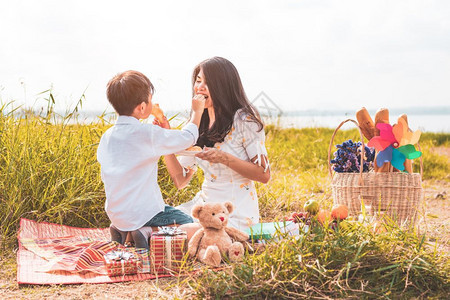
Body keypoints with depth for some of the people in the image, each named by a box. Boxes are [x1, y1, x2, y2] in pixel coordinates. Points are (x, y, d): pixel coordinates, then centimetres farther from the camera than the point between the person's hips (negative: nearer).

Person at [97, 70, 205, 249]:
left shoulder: (107, 137, 3)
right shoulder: (147, 134, -18)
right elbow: (188, 137, -7)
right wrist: (197, 112, 11)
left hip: (115, 213, 7)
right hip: (143, 212, -7)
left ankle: (122, 230, 10)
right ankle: (150, 233, -9)